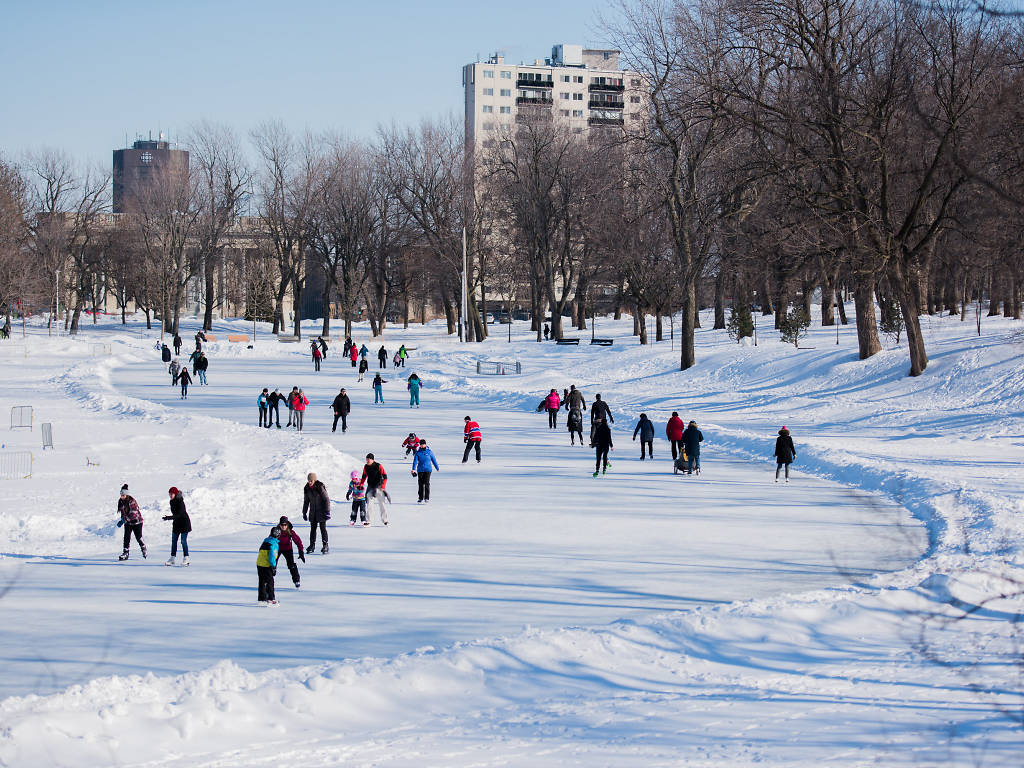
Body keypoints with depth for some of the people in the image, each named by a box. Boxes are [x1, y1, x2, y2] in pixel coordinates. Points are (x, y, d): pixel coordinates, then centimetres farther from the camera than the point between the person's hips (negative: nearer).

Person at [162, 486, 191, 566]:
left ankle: (186, 558, -3)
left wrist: (169, 517, -35)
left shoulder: (180, 502, -21)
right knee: (173, 540, 7)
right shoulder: (172, 502, 4)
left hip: (184, 522, -8)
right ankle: (172, 558, 10)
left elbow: (179, 514, -28)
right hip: (176, 523, 8)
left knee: (184, 541, -8)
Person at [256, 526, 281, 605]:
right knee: (270, 582, 2)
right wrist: (273, 567, -14)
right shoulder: (274, 544, -13)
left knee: (262, 582, 14)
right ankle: (271, 599, 3)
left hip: (259, 564, 7)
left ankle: (262, 598, 18)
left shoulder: (265, 541, 12)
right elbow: (272, 556, -20)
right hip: (267, 566, -7)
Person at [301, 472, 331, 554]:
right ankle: (312, 545, 19)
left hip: (321, 511, -5)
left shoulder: (320, 487, -16)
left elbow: (326, 499, -13)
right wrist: (304, 512, 14)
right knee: (313, 528, 10)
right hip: (313, 512, 5)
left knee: (323, 528, -6)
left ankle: (325, 545, -1)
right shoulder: (307, 488, 1)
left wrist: (327, 511, -17)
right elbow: (306, 501, 13)